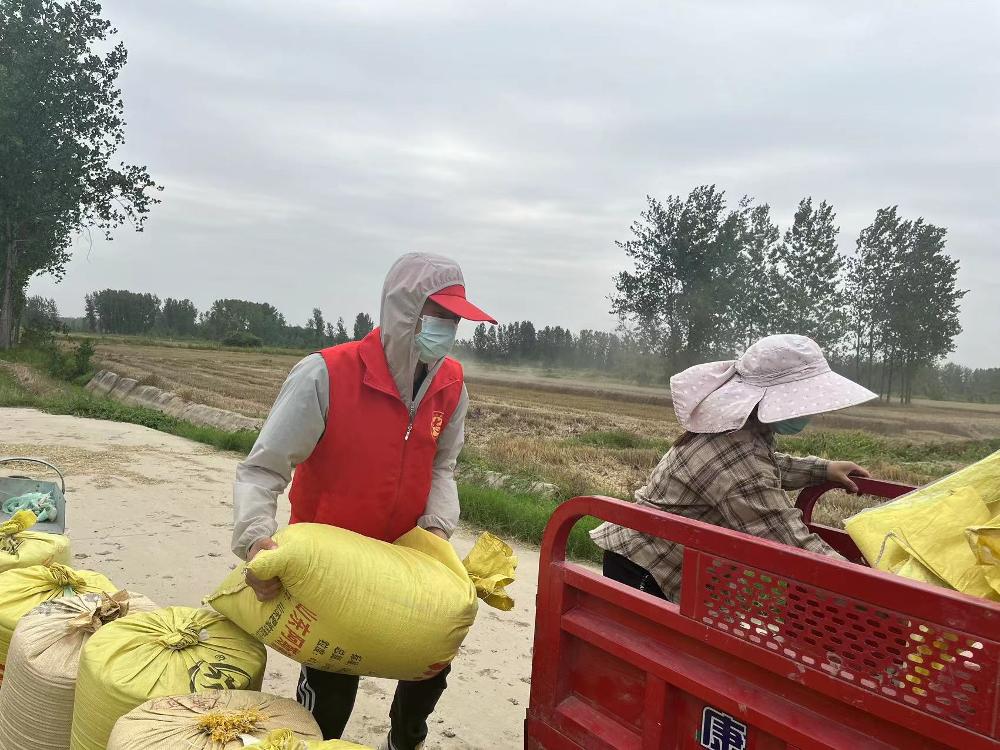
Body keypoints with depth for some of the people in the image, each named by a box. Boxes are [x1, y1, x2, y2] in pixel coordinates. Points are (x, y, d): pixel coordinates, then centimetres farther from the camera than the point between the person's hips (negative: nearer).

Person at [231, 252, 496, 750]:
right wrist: (256, 541, -39)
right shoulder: (325, 375, -25)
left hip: (402, 556, 6)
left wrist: (437, 526, -14)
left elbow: (440, 467, 3)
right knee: (331, 685, 3)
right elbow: (261, 470, -23)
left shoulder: (451, 386, -8)